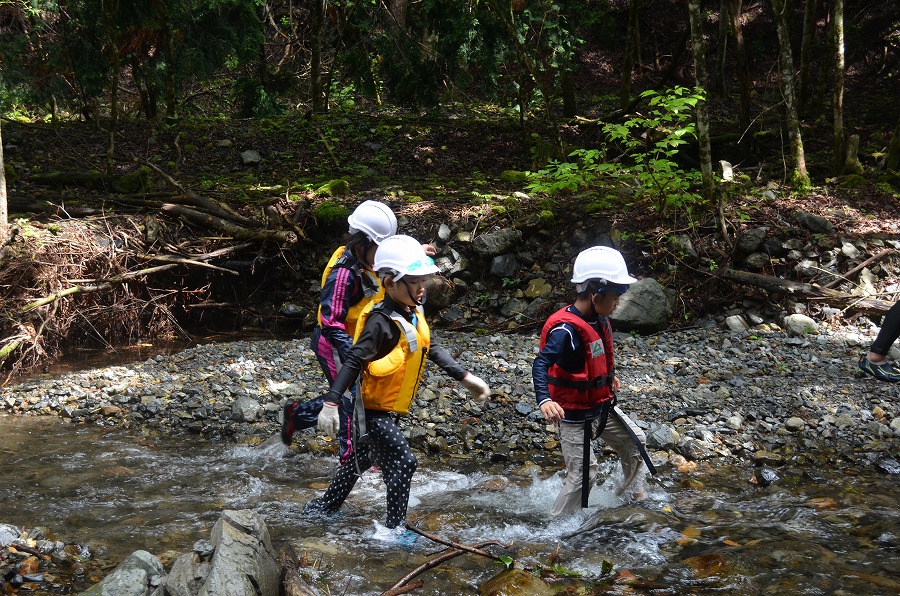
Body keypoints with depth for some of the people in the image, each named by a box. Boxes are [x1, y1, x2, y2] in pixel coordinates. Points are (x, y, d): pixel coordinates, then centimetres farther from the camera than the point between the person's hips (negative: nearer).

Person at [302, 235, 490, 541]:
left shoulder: (414, 313, 2)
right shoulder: (381, 321, -25)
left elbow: (433, 349, 11)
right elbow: (353, 363, -27)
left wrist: (466, 377, 8)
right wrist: (330, 403, -30)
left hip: (386, 409, 10)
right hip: (372, 409, -10)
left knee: (361, 459, 21)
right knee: (403, 461, -9)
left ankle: (323, 507, 35)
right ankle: (394, 527, 2)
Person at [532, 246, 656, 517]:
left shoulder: (599, 321, 1)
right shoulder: (566, 329, -28)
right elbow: (541, 363, -37)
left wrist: (609, 377, 36)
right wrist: (544, 400, -51)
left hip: (602, 406, 9)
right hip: (574, 413, -9)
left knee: (634, 440, 19)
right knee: (583, 474, -7)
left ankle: (633, 495, 38)